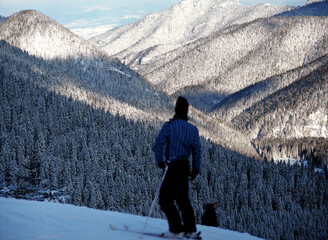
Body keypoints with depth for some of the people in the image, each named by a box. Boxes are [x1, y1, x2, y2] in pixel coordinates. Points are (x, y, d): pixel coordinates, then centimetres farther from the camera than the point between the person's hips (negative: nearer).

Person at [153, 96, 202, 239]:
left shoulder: (169, 125, -6)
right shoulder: (193, 129, 9)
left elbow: (158, 144, -15)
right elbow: (197, 150, 8)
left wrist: (160, 161, -7)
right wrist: (195, 169, 13)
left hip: (174, 166, -6)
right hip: (185, 166, 6)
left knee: (165, 198, 0)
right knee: (182, 197, 17)